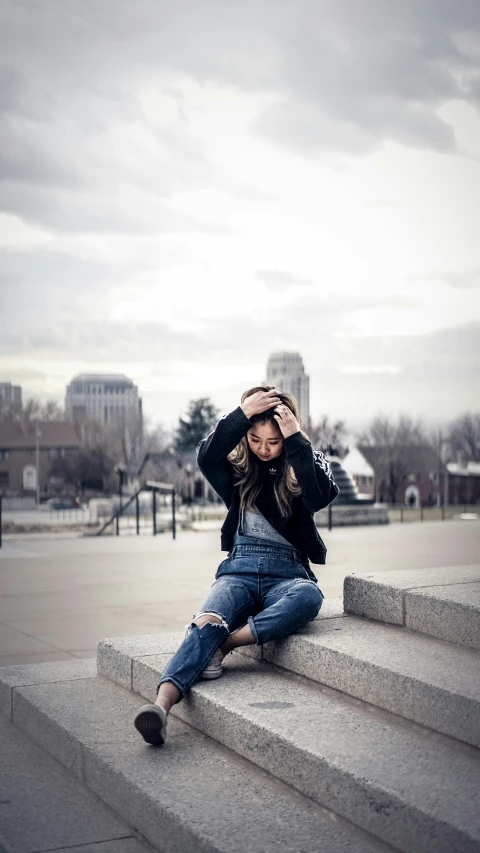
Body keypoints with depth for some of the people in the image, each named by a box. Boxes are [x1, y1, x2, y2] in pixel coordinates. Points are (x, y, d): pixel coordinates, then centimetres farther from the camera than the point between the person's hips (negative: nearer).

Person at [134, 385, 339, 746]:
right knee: (208, 621, -33)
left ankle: (223, 644, -36)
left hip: (288, 570, 0)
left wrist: (296, 439, -16)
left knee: (308, 596, -38)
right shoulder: (237, 463, 9)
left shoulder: (306, 463, 7)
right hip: (240, 566, 0)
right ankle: (162, 703, -53)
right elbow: (206, 457, -14)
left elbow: (320, 498, -15)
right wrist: (242, 414, -18)